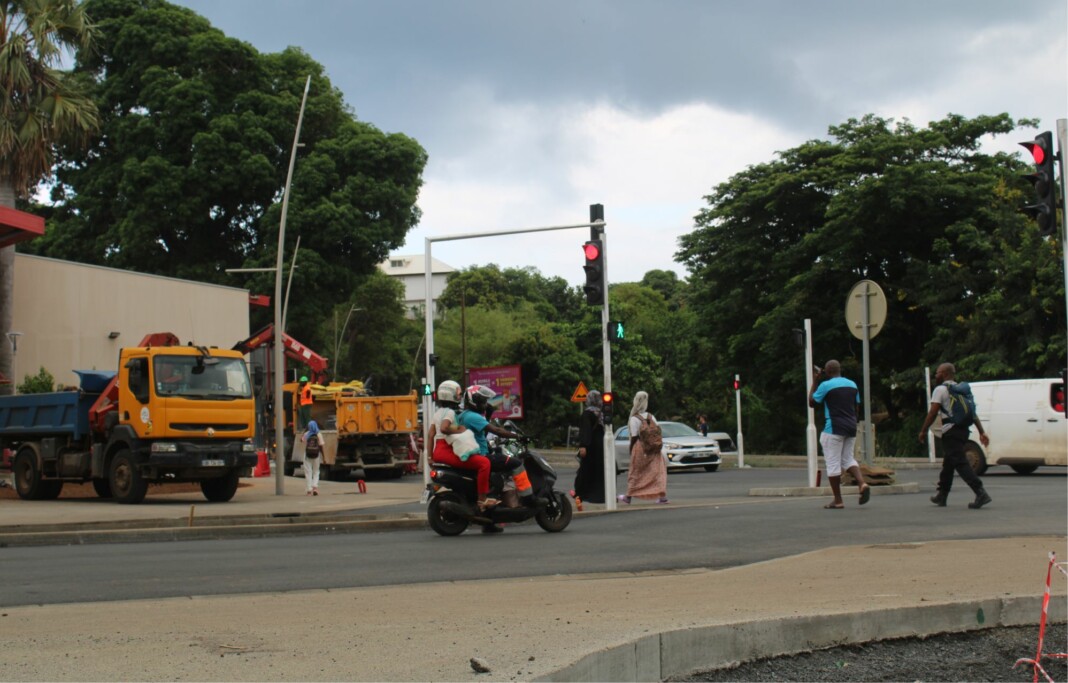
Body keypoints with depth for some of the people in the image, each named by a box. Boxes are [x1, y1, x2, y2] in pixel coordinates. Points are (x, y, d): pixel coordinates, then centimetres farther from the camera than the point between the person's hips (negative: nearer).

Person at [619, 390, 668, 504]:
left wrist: (631, 450, 0)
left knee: (635, 472, 8)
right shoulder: (651, 417, 5)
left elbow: (634, 437, -10)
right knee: (658, 471, 2)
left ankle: (628, 496, 19)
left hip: (640, 448, -4)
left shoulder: (634, 419, -10)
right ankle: (662, 496, -8)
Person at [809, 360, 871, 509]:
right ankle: (862, 483, -7)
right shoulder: (852, 385, 10)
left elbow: (812, 402, 1)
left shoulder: (825, 385, -9)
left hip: (834, 428, -6)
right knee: (848, 458, 18)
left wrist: (814, 382, 8)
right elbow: (856, 406, 15)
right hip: (851, 427, 6)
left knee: (833, 463, 0)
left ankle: (838, 501, 1)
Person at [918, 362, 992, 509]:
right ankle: (942, 496, 27)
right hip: (963, 430, 9)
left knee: (960, 463, -13)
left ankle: (981, 493, -25)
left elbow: (933, 413, -12)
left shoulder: (940, 389, -5)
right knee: (948, 463, 19)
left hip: (951, 431, -8)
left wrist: (923, 431, -4)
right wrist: (982, 432, 12)